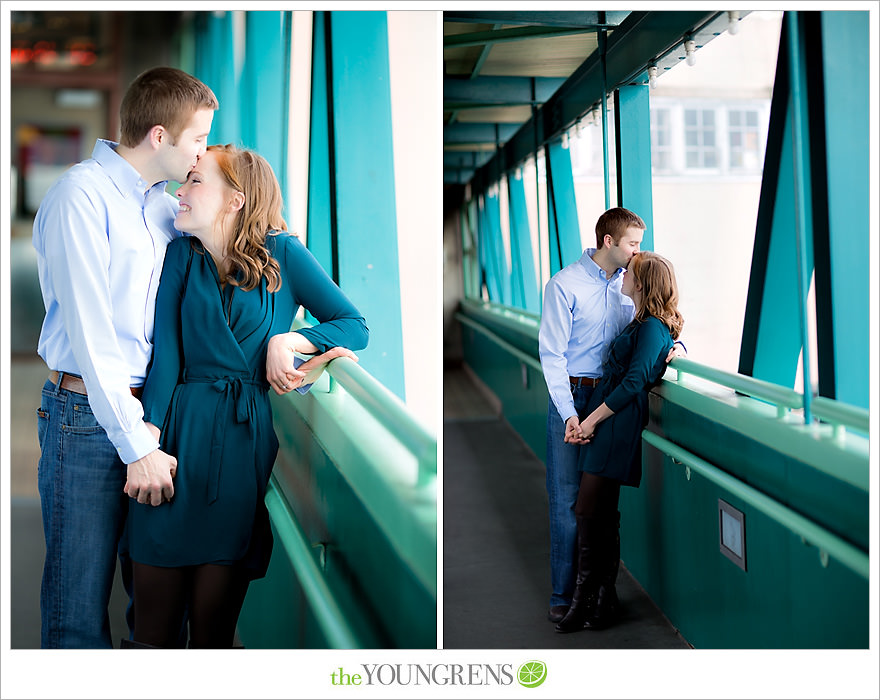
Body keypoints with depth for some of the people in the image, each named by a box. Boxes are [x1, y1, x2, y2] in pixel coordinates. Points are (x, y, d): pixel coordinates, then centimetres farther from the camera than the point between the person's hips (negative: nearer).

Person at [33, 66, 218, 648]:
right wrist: (135, 444, -18)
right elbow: (89, 332, -15)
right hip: (88, 414, -7)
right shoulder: (82, 194, -10)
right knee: (80, 605, -2)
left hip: (150, 405, 7)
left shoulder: (164, 203, 14)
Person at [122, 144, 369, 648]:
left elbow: (355, 326, 5)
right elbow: (166, 352, -1)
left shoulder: (282, 253, 3)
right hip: (181, 431, 2)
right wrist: (148, 436, -14)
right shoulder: (183, 256, 10)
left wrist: (289, 339, -11)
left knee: (214, 625, 3)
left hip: (247, 438, -2)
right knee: (153, 624, 4)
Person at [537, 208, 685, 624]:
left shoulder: (631, 284, 8)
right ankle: (563, 595, 6)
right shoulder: (565, 284, -7)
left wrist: (673, 345, -7)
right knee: (566, 499, -3)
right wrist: (569, 414, -16)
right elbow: (551, 354, -9)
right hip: (572, 397, -4)